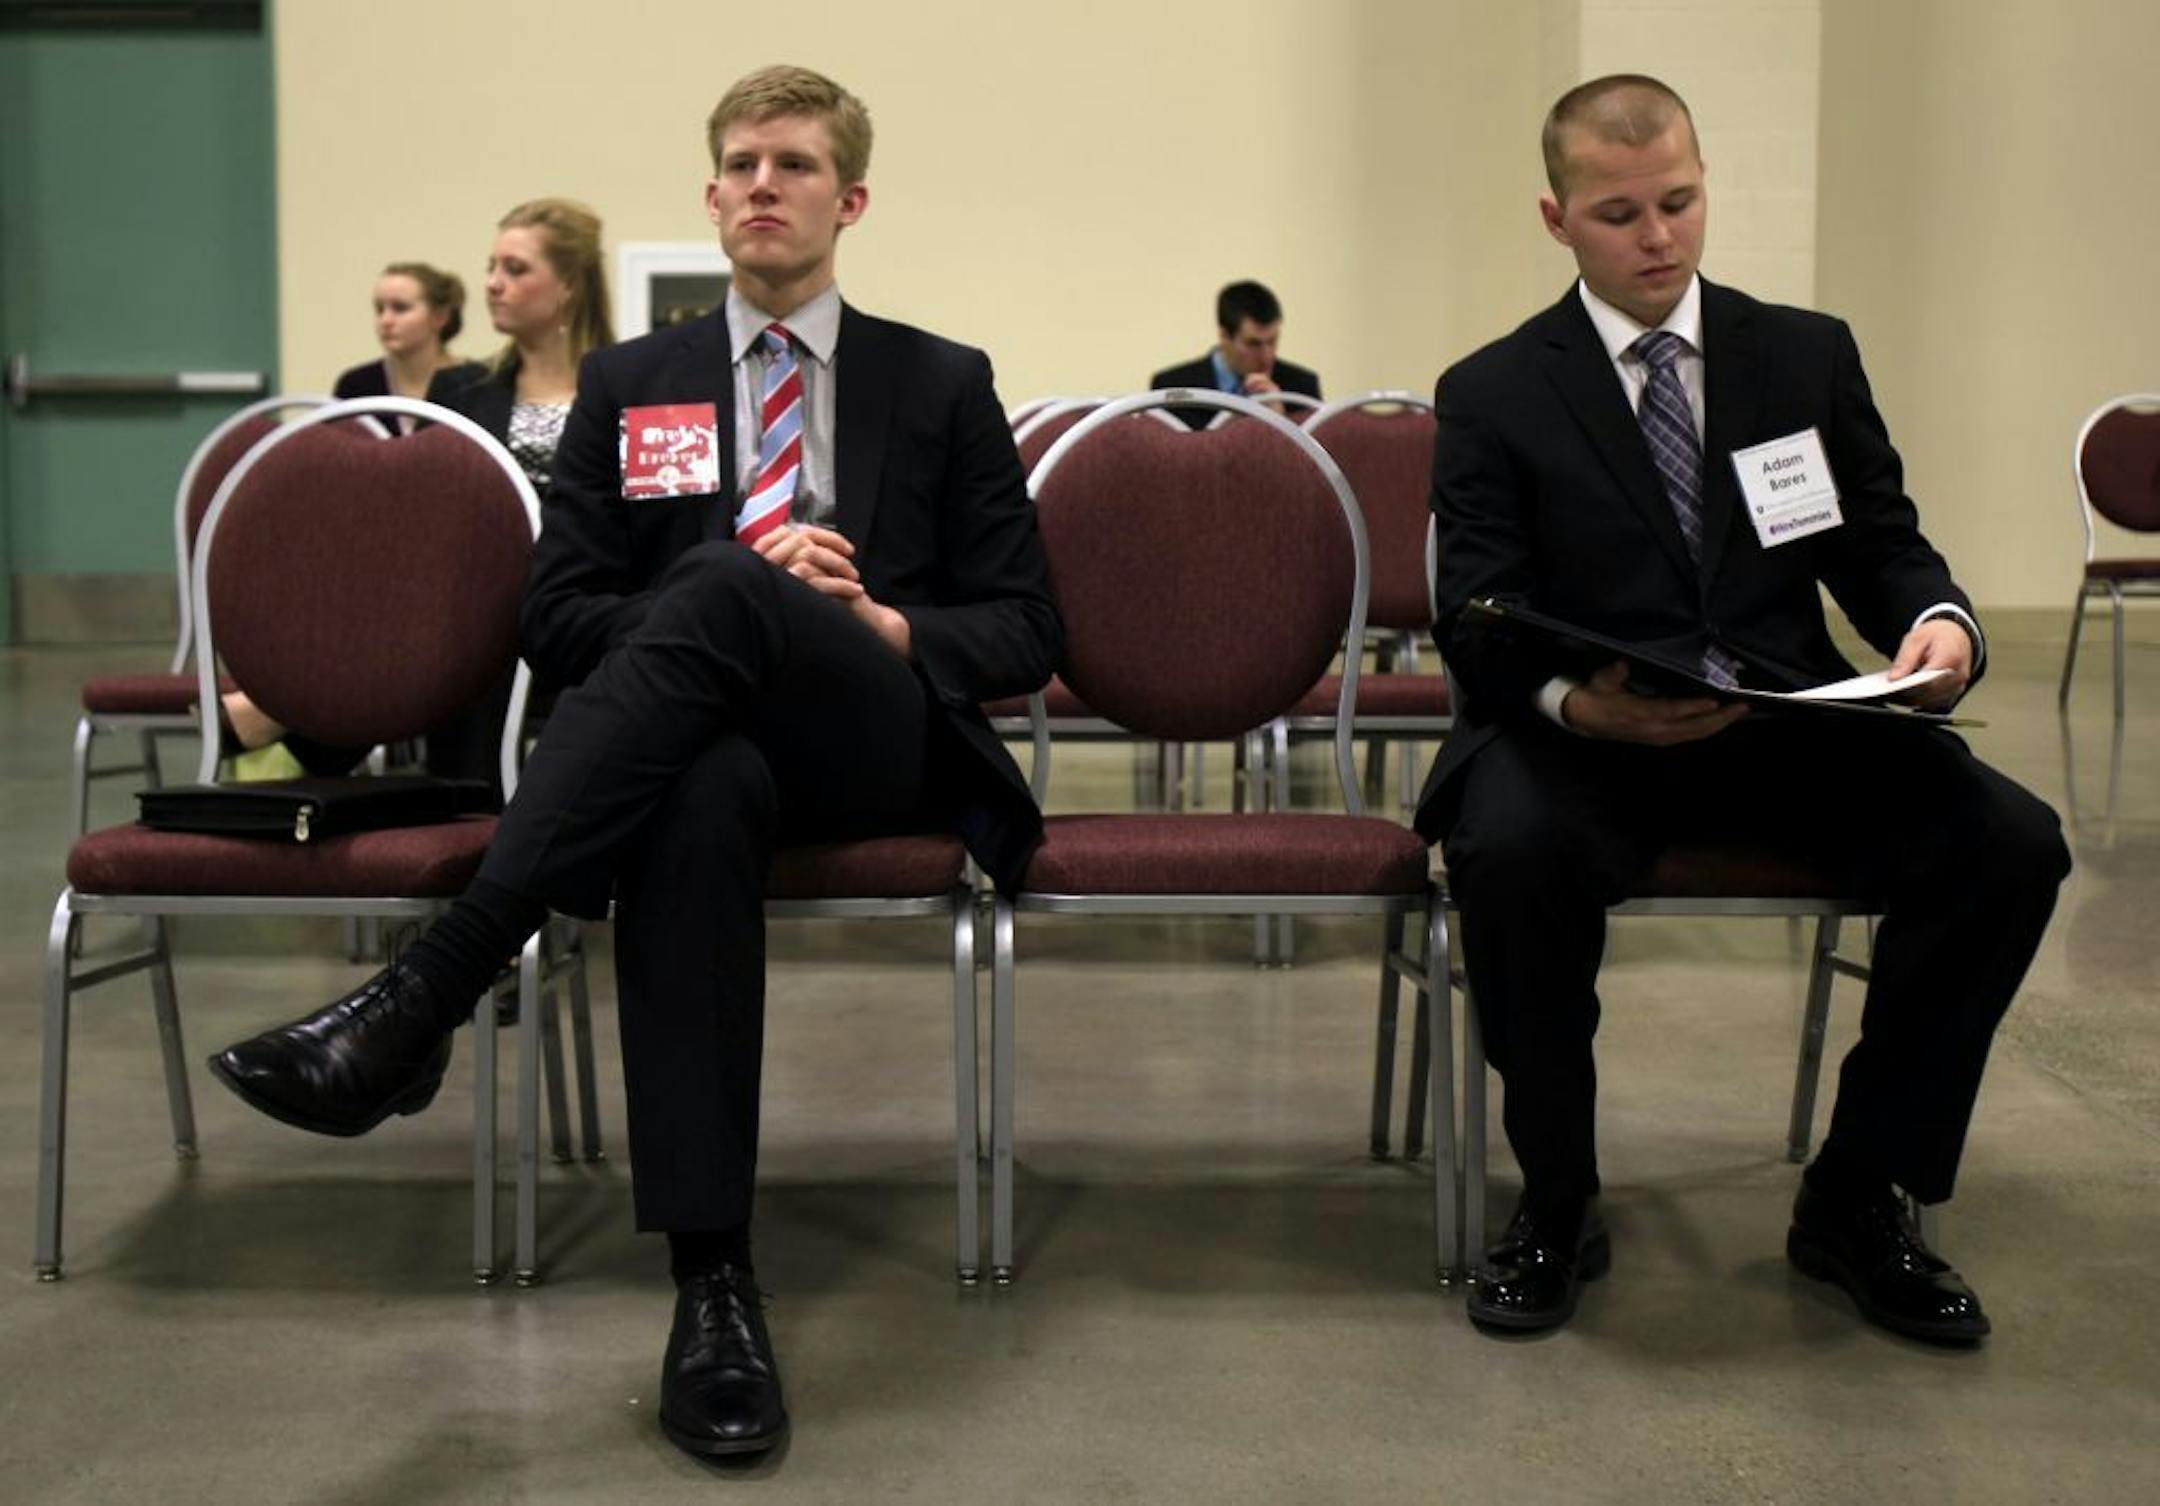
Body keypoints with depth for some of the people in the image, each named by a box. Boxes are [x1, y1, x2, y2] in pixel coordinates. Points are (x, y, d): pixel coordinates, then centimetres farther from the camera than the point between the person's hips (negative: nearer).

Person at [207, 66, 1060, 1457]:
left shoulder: (942, 386, 15)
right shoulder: (629, 385, 18)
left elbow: (1026, 632, 11)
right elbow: (561, 621, 10)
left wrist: (891, 626, -10)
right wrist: (746, 595, -8)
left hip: (879, 741, -1)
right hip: (697, 732, 1)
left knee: (717, 587, -35)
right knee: (699, 797, -40)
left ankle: (426, 992, -42)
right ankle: (713, 1285, -41)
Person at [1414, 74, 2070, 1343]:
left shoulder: (1811, 354, 12)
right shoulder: (1494, 396, 3)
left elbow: (1883, 548, 11)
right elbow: (1480, 626, -5)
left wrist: (1940, 619, -15)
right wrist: (1579, 703, -28)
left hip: (1790, 725, 3)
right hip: (1584, 733, -3)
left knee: (2009, 844, -22)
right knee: (1511, 849, -36)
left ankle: (1858, 1200, -3)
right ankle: (1558, 1206, -11)